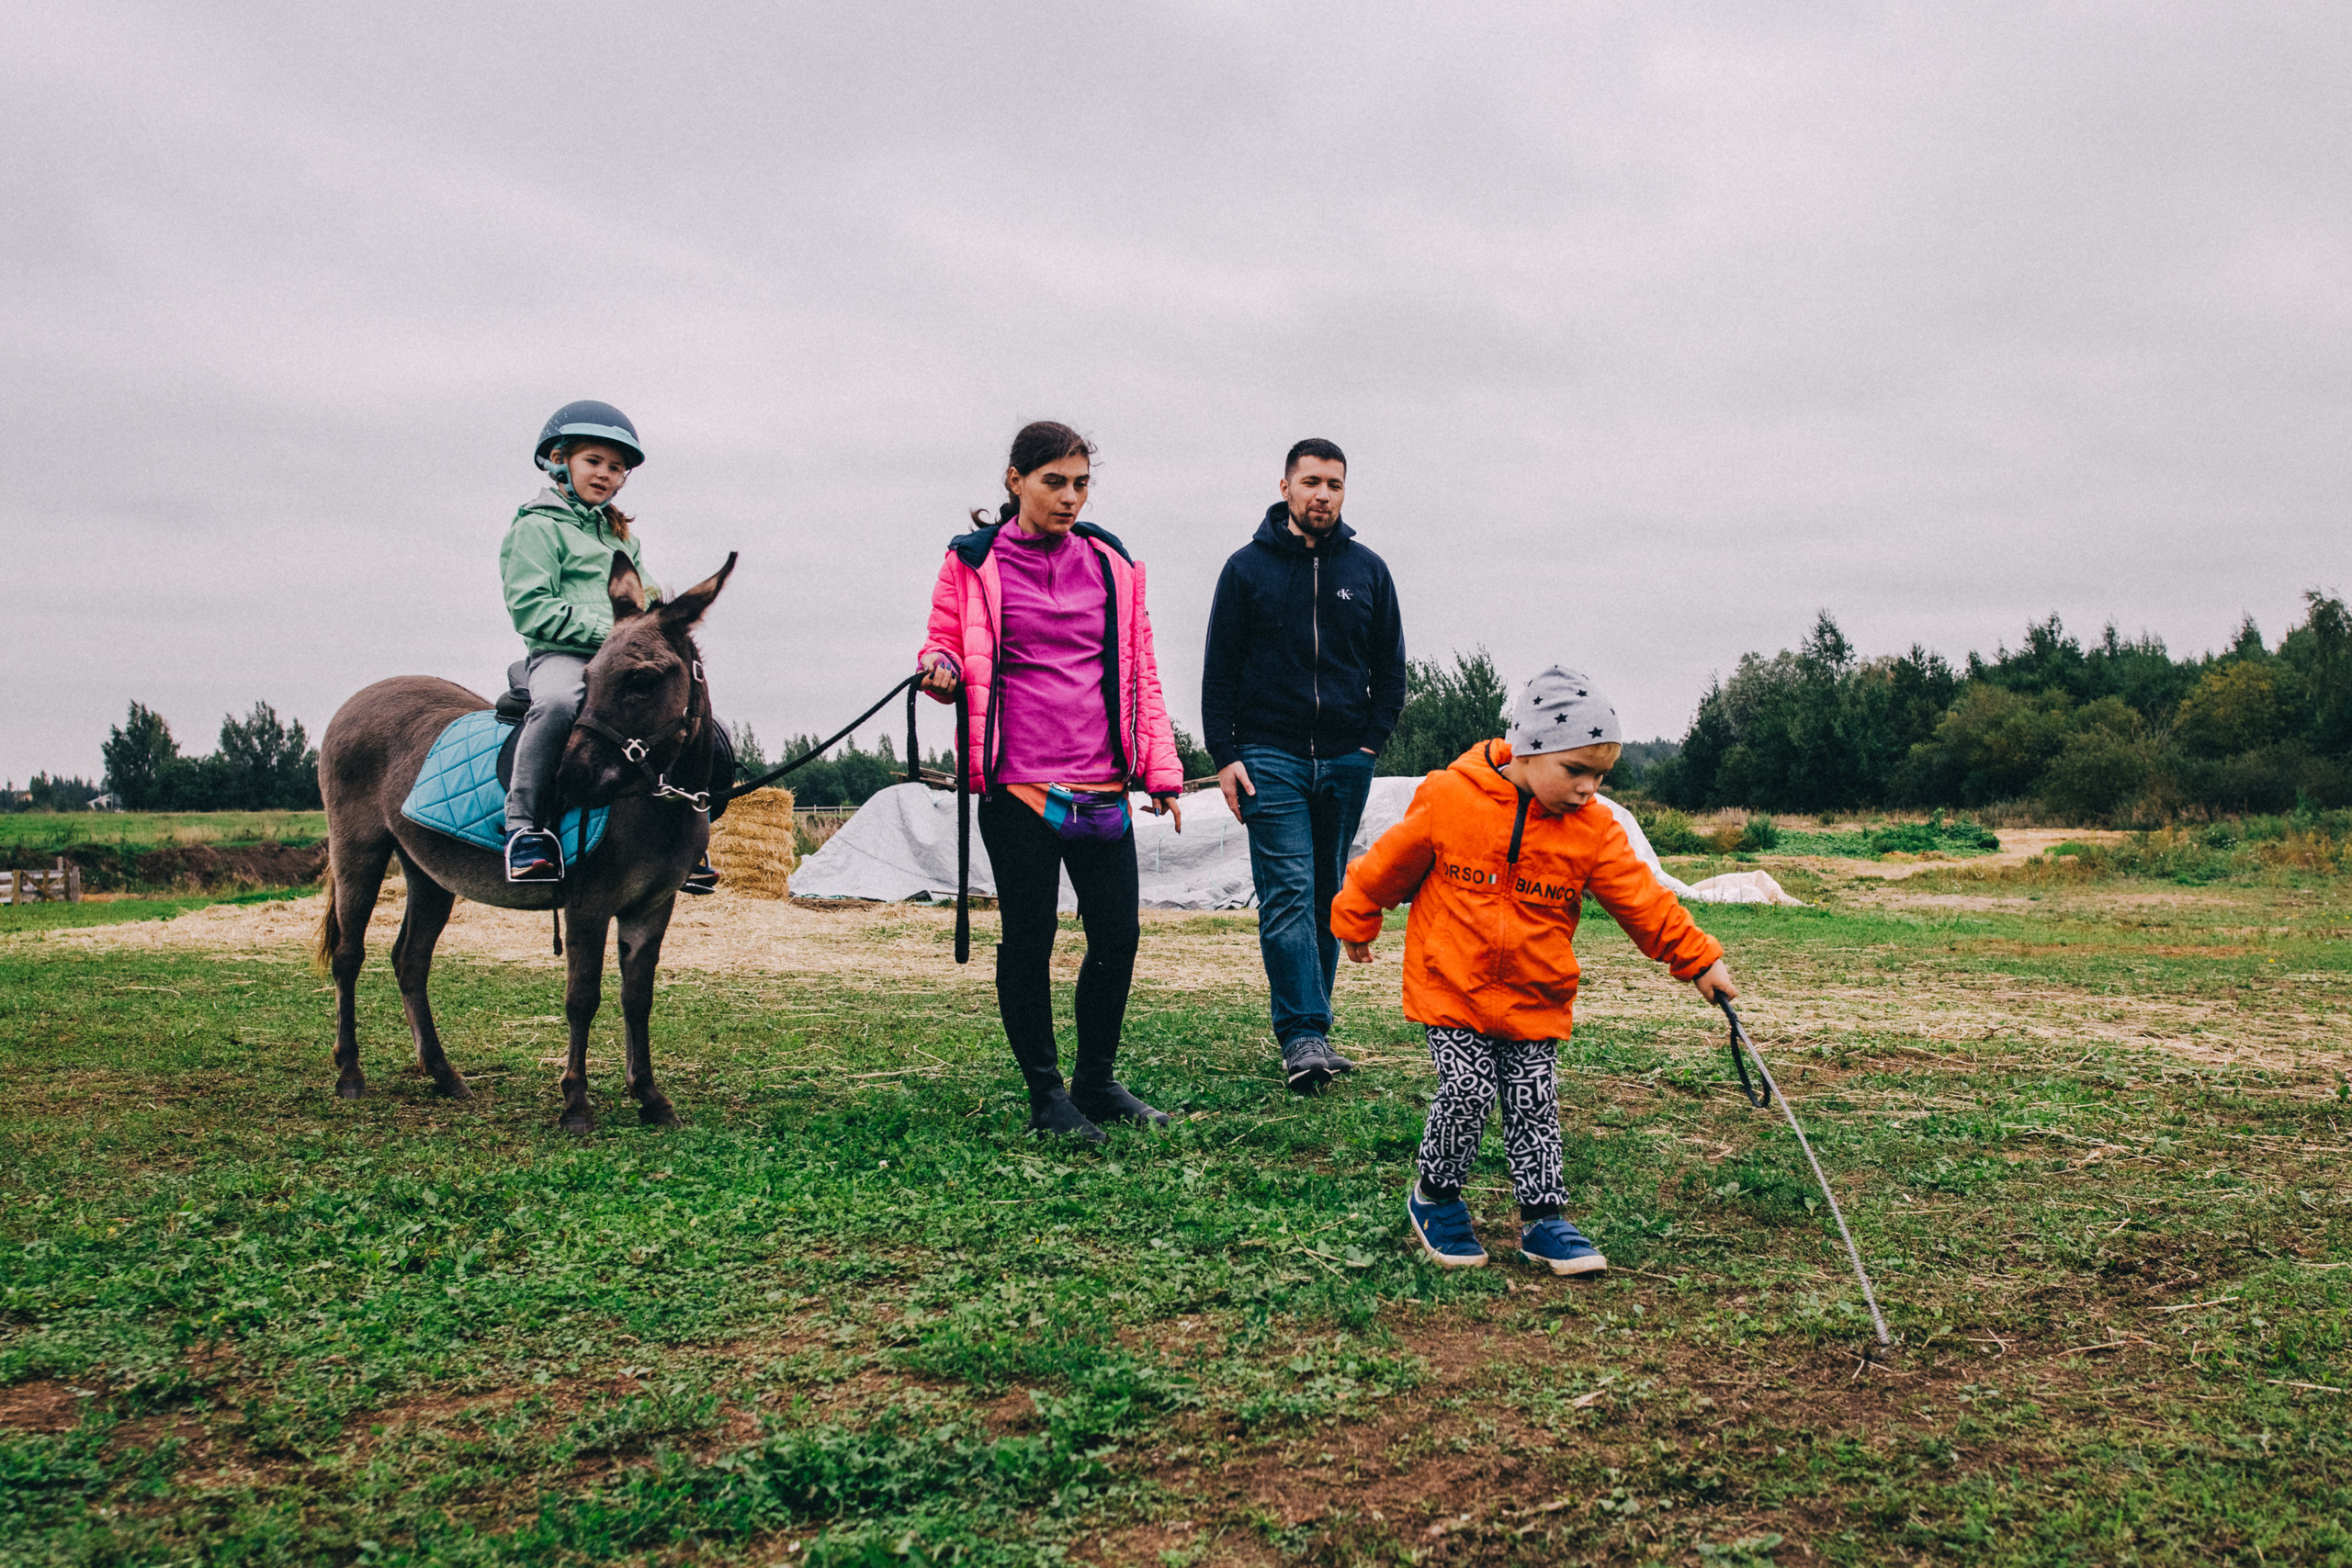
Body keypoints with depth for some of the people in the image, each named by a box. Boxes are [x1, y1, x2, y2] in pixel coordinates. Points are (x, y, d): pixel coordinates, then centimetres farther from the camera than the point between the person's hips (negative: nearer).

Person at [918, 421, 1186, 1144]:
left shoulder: (1110, 563, 12)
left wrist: (1160, 768, 8)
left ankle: (1097, 1082, 24)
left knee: (1118, 934, 5)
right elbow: (947, 645, 9)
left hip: (1102, 785, 4)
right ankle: (1045, 1095, 16)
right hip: (1019, 785, -3)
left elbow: (1140, 669, 14)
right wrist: (940, 669, -16)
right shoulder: (974, 562, 3)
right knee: (1028, 938, 1)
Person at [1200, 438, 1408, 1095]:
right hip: (1269, 757, -3)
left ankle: (1309, 1026, 17)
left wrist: (1369, 744, 2)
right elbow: (1219, 671, 3)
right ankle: (1303, 1037, -15)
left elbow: (1390, 670, 14)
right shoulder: (1248, 567, 4)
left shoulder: (1368, 570, 10)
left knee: (1327, 898, 8)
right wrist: (1225, 756, -5)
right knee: (1288, 894, -12)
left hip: (1346, 762, 3)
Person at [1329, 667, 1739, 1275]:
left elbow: (1642, 900, -1)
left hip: (1535, 998, 3)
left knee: (1534, 1105, 3)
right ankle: (1434, 1196, 13)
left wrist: (1698, 958, -7)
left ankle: (1542, 1219, 18)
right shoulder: (1450, 799, -12)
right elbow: (1391, 864, 1)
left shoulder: (1594, 829, -5)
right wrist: (1357, 921, 13)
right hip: (1451, 986, -3)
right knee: (1468, 1091, -10)